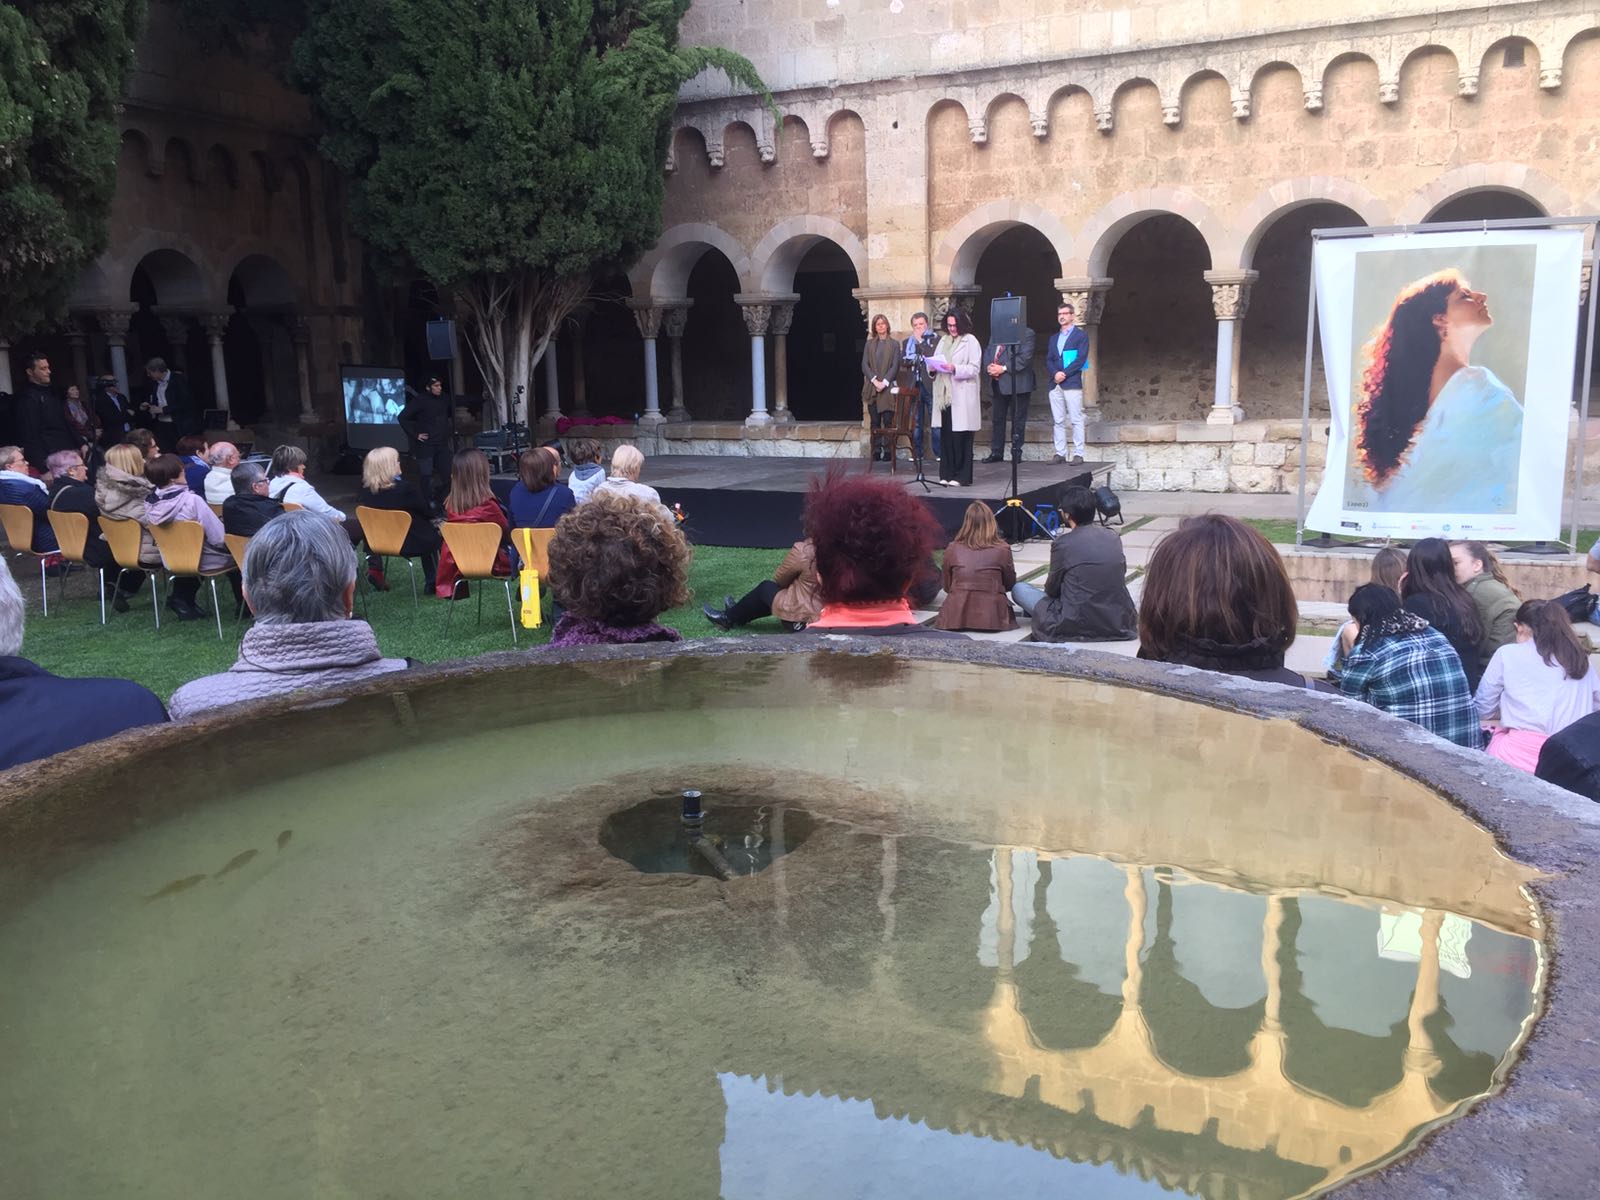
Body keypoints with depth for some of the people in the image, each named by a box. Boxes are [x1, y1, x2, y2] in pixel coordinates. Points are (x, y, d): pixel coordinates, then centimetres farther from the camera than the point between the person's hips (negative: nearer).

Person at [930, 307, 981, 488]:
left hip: (962, 396, -6)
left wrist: (955, 369, -21)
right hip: (944, 394, 6)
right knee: (945, 435, 4)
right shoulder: (943, 340, 19)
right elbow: (936, 360, 18)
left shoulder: (971, 341, -1)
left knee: (961, 437, -5)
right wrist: (933, 366, -4)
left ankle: (962, 476, 0)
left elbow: (974, 369, -8)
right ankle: (947, 474, 11)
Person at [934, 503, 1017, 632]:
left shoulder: (952, 549, -2)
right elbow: (1010, 584, 8)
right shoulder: (1002, 550, -6)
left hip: (955, 617, 1)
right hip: (991, 617, 0)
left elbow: (946, 586, 9)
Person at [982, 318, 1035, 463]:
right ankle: (996, 453, 13)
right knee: (997, 419, 8)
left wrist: (1004, 368, -16)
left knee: (1017, 420, -1)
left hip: (1017, 384, -6)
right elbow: (987, 353, 16)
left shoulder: (1026, 334, -2)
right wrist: (988, 367, -6)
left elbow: (1025, 357, -13)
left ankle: (1016, 453, 6)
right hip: (998, 385, 6)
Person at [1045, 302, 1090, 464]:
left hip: (1072, 383, -5)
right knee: (1057, 421, 4)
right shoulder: (1053, 337, 20)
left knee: (1076, 420, -6)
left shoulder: (1081, 335, 4)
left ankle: (1078, 454, -5)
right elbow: (1048, 360, 11)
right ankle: (1060, 453, 8)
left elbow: (1081, 359, -7)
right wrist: (1055, 373, -8)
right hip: (1055, 384, 5)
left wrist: (1064, 374, -13)